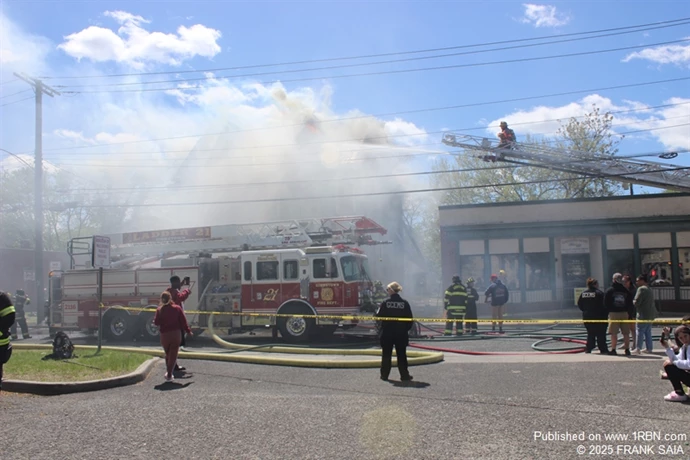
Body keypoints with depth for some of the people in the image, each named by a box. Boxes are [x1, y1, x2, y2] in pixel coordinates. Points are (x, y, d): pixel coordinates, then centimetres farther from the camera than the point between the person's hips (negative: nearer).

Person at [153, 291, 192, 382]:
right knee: (173, 355, 2)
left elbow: (156, 322, -6)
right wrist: (188, 331, 8)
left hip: (164, 335, 1)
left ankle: (168, 371, 20)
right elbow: (183, 321, -2)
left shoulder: (159, 310, -3)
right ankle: (169, 375, -3)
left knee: (167, 354, 20)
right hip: (176, 334, -1)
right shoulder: (177, 308, -1)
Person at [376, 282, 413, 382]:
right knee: (401, 355, 10)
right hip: (401, 333, 1)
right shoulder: (405, 303, -5)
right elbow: (410, 318, -2)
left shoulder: (385, 303, -10)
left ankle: (384, 375, 14)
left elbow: (379, 316, -6)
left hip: (387, 333, -1)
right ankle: (404, 375, 11)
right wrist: (406, 328, 10)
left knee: (386, 354, 10)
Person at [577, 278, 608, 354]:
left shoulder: (583, 293, 5)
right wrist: (606, 314, -2)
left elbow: (579, 305, 7)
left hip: (587, 317, 5)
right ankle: (603, 349, -1)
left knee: (590, 333, 14)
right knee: (600, 333, 0)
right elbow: (603, 305, -12)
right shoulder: (599, 293, -11)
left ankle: (588, 348, 13)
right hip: (598, 317, -5)